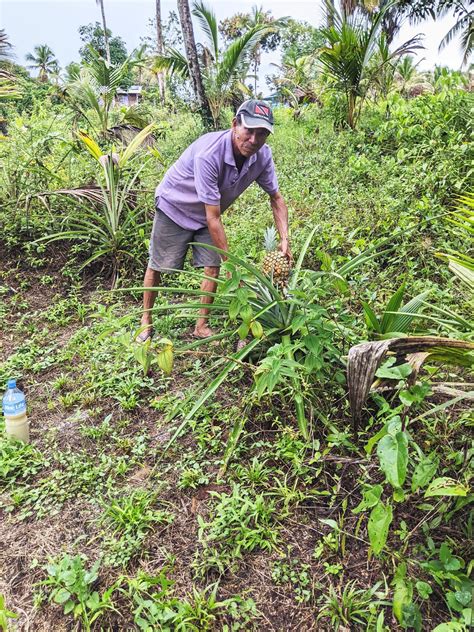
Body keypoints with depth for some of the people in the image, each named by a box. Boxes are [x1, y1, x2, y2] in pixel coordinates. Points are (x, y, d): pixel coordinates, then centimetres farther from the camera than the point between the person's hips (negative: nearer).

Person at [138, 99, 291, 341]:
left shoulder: (262, 155, -20)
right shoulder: (209, 155, -39)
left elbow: (276, 198, -5)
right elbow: (213, 218, -36)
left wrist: (284, 239, -19)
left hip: (207, 214, 5)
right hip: (174, 206, -5)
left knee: (212, 267, -2)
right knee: (157, 266, 5)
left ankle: (201, 326, 15)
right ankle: (146, 320, 27)